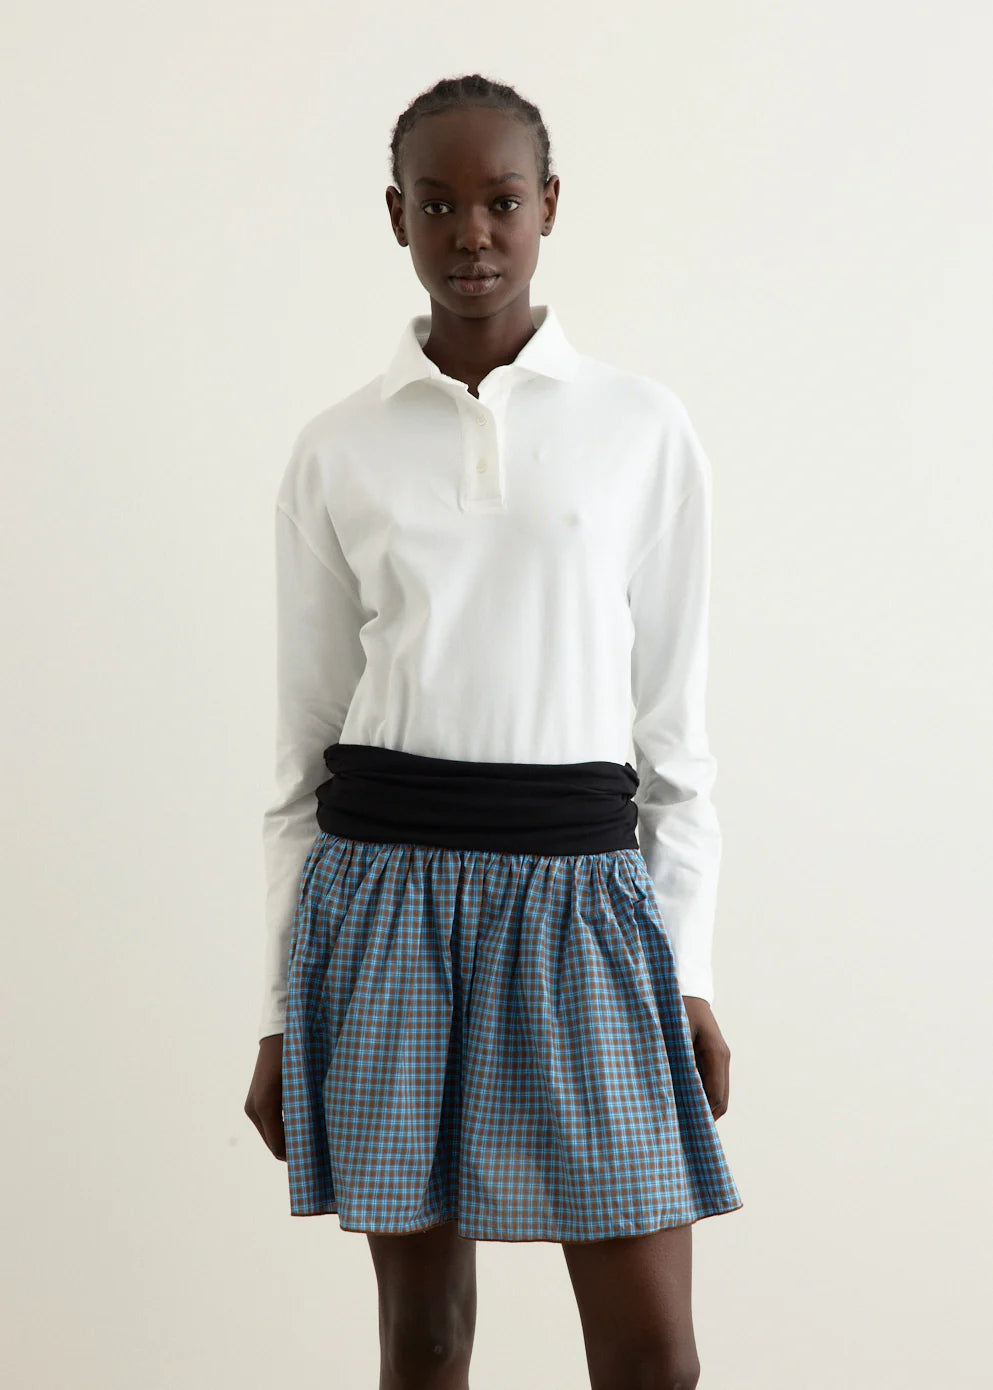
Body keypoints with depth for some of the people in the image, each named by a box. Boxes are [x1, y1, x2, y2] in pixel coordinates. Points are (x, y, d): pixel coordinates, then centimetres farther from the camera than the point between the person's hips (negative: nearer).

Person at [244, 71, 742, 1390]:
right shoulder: (337, 451, 5)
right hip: (387, 885, 1)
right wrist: (285, 1011, 7)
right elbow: (306, 741, 8)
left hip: (580, 887, 0)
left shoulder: (645, 429, 3)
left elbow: (673, 723, 6)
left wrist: (692, 973, 2)